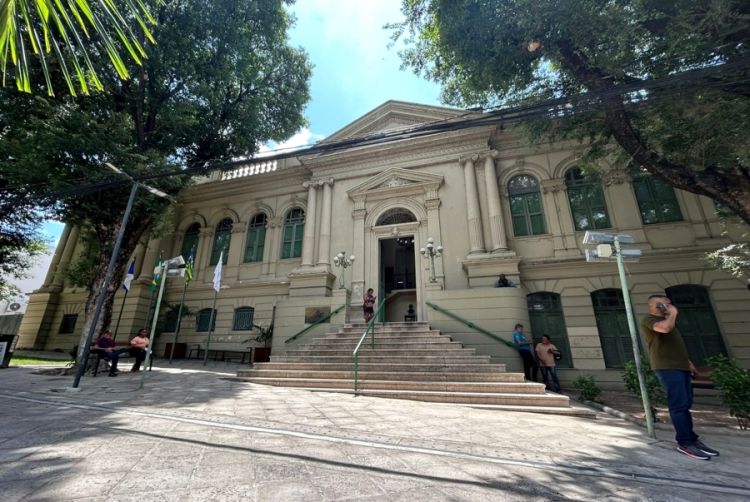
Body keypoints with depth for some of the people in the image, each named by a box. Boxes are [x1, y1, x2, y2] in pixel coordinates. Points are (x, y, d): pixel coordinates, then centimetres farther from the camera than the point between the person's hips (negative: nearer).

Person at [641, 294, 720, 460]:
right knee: (679, 405, -8)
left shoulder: (665, 320, 23)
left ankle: (691, 439, 19)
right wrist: (673, 313, -12)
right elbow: (665, 328, -31)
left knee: (685, 404, 12)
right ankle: (684, 443, -2)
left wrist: (688, 362, 22)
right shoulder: (649, 320, -10)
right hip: (667, 368, -10)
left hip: (679, 366, 10)